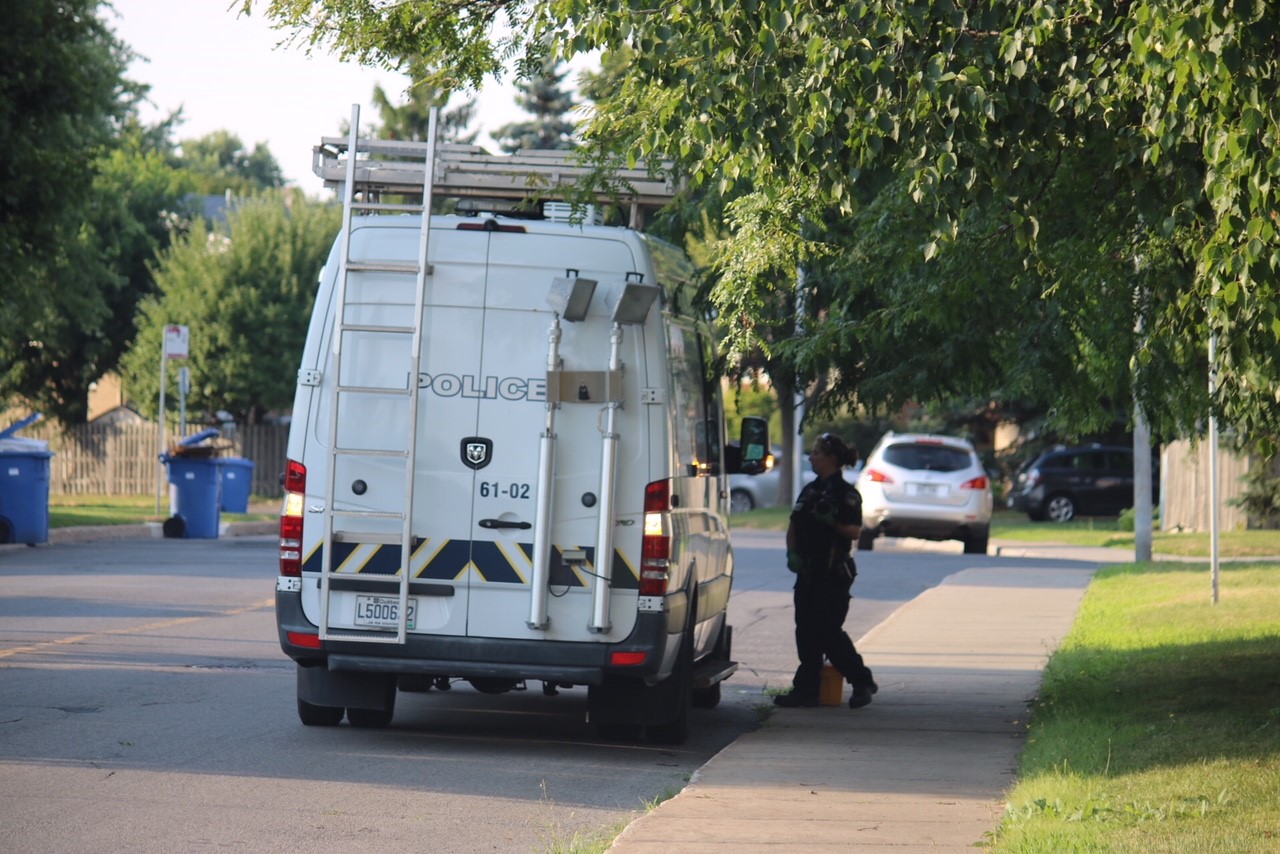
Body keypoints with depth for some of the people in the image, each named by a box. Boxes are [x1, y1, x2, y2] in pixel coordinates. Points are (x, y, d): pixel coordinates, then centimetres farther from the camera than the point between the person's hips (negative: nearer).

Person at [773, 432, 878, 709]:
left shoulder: (846, 494, -8)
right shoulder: (810, 491, 15)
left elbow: (854, 531, -15)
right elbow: (794, 527, 17)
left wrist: (832, 522, -28)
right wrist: (792, 553, 3)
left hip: (834, 574, -8)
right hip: (808, 571, 8)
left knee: (828, 631, -9)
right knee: (806, 631, 4)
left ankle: (862, 681, 5)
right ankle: (806, 689, 6)